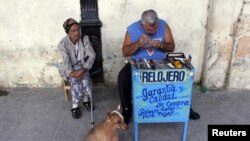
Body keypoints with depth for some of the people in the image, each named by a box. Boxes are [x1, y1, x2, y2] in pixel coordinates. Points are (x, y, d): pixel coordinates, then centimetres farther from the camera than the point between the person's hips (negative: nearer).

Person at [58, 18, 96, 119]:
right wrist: (71, 73, -45)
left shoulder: (84, 38, -11)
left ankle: (86, 100, -5)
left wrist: (84, 68, -31)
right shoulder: (63, 43, -17)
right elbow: (66, 60, -27)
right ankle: (75, 106, -13)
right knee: (75, 80, -29)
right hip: (69, 68, -1)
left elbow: (92, 55, -17)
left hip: (81, 66, 2)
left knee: (85, 78, -28)